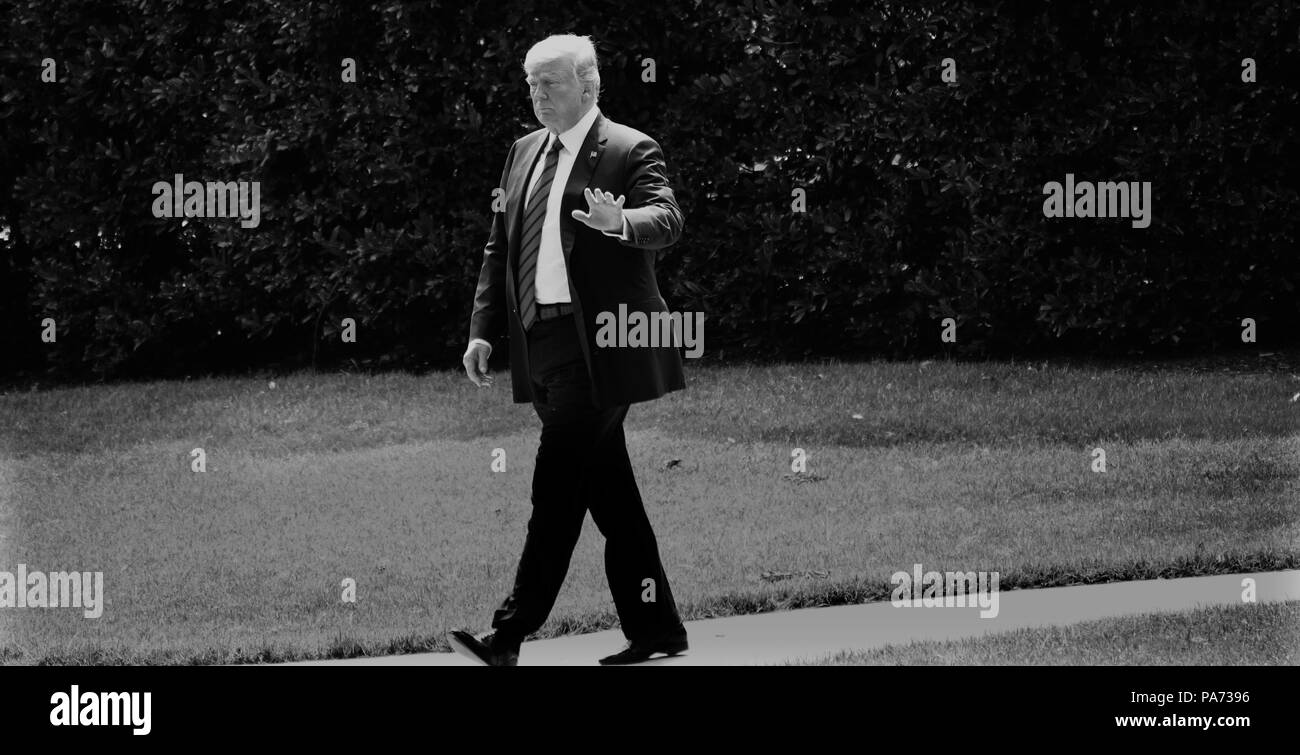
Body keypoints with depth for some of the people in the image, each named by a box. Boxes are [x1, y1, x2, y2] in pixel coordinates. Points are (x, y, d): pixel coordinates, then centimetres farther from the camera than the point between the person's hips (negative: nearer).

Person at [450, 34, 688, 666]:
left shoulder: (631, 151, -4)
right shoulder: (524, 153, 18)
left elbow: (667, 221, -18)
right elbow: (499, 246, 19)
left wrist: (620, 222, -39)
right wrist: (483, 329, 10)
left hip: (597, 347, -7)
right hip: (541, 343, 7)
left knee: (556, 488, -11)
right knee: (608, 492, 10)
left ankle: (509, 634, -13)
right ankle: (655, 630, 16)